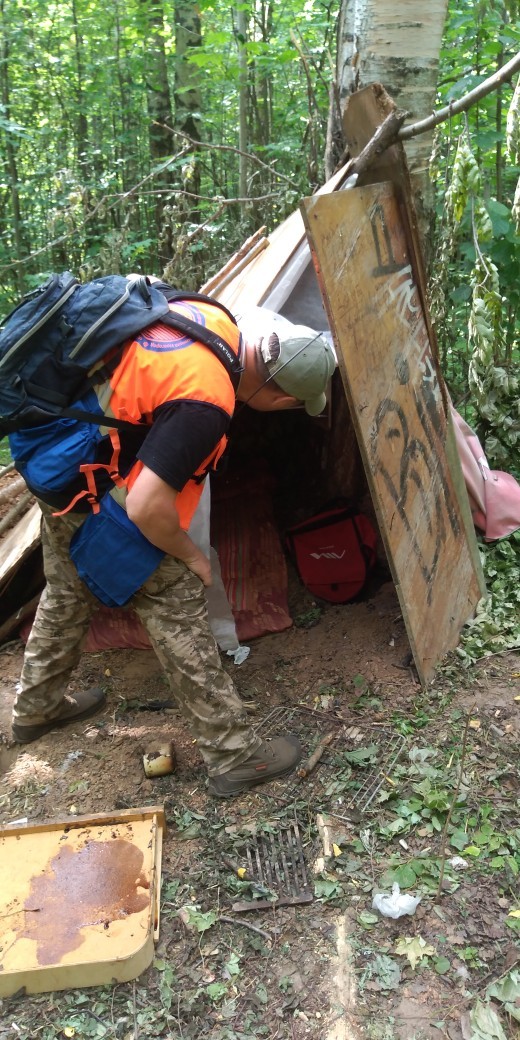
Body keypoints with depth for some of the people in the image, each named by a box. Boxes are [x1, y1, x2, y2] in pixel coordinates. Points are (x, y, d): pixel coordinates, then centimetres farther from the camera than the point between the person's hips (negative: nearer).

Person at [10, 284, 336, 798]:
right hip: (99, 500, -9)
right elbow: (146, 508, -31)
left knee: (66, 594, 26)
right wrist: (190, 555, -12)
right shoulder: (205, 406, -31)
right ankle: (234, 756, 12)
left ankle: (35, 708, 48)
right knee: (177, 612, -1)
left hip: (53, 468, 9)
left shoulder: (211, 316, -5)